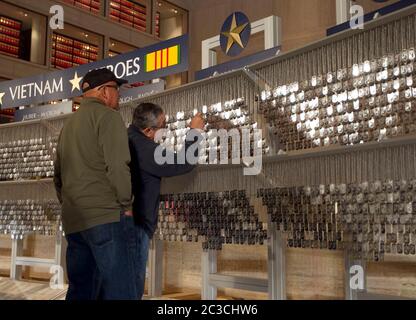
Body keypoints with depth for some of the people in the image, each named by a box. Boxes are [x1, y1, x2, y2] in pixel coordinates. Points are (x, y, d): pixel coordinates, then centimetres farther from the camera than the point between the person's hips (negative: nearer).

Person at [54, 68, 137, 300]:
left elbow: (58, 176, 23)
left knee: (80, 291, 11)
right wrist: (126, 205, -6)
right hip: (105, 216, -9)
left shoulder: (70, 124, 23)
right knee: (120, 290, -9)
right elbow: (117, 165, -15)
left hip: (73, 221, 9)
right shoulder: (107, 116, -3)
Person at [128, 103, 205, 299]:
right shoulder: (144, 148, -20)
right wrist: (195, 131, -6)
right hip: (135, 223, -10)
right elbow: (184, 163, -16)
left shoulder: (129, 137, 10)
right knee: (132, 285, -3)